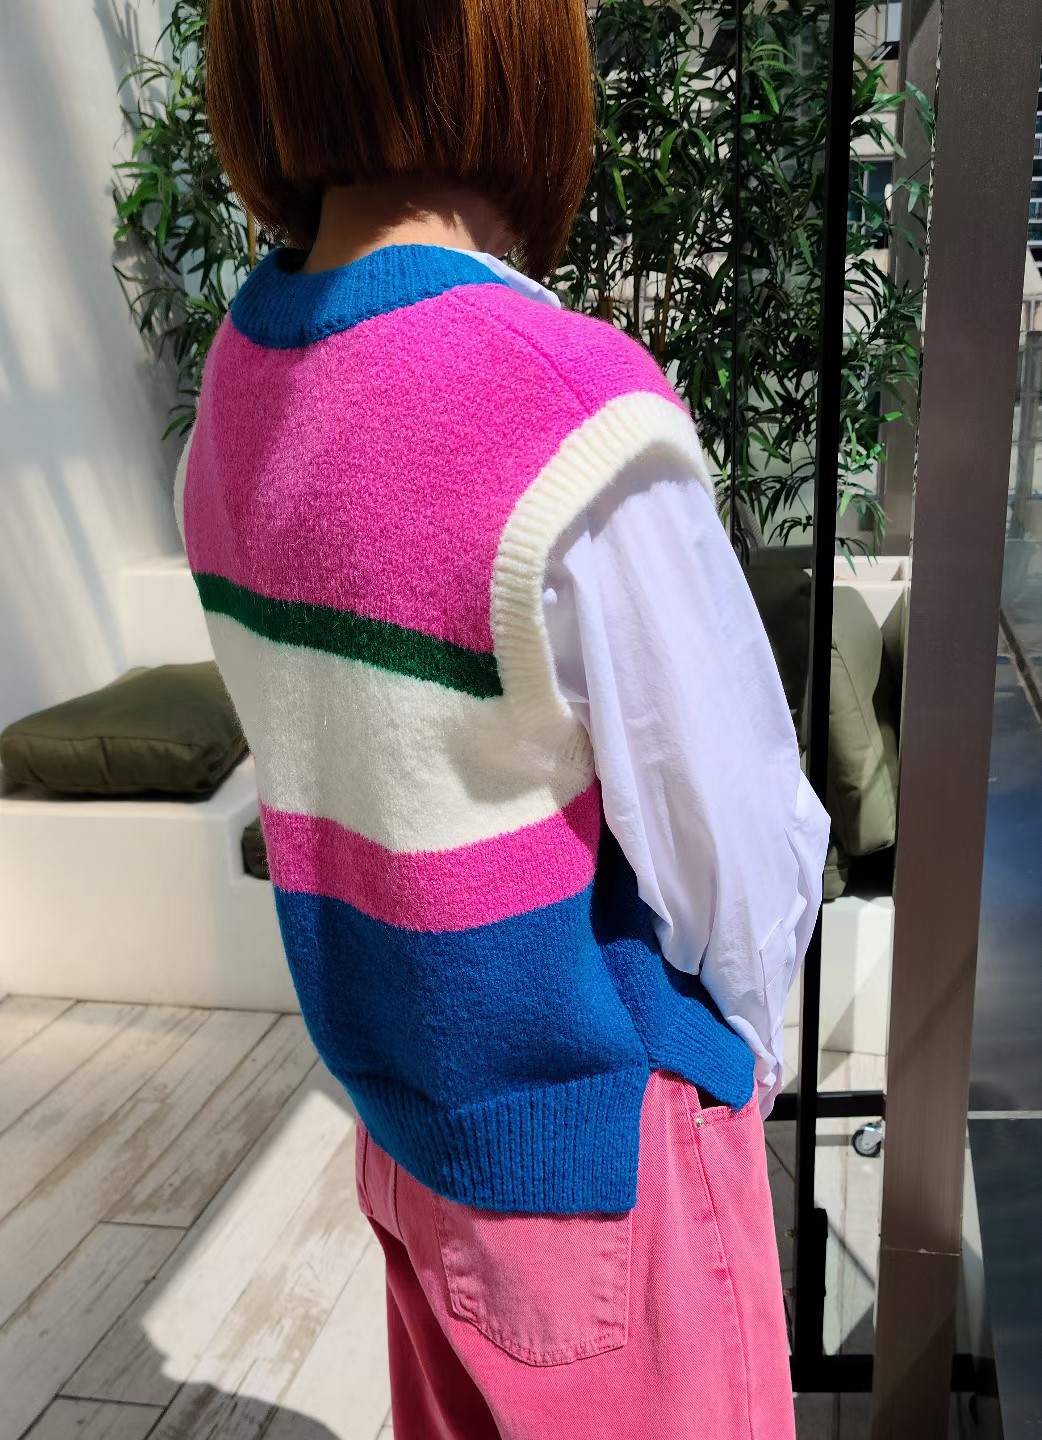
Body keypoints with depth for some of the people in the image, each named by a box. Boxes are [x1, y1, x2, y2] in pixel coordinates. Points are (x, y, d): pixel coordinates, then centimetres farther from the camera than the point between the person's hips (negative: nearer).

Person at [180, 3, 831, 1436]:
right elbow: (746, 857, -20)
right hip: (601, 1140, -6)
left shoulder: (234, 396, -6)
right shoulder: (581, 421, -29)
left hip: (402, 1097, 6)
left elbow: (347, 761, 2)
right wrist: (732, 1037, 1)